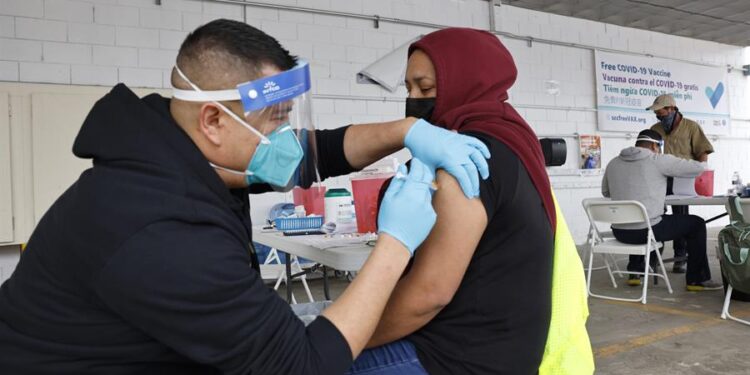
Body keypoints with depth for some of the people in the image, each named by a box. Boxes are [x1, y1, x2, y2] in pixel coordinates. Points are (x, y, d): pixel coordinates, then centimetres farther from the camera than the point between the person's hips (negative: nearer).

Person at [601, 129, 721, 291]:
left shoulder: (613, 163, 8)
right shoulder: (658, 160, -6)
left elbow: (606, 192, 22)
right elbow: (698, 168, 0)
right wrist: (677, 163, 21)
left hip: (620, 232, 6)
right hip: (647, 230, -5)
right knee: (696, 223, 15)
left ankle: (635, 272, 38)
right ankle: (696, 280, 21)